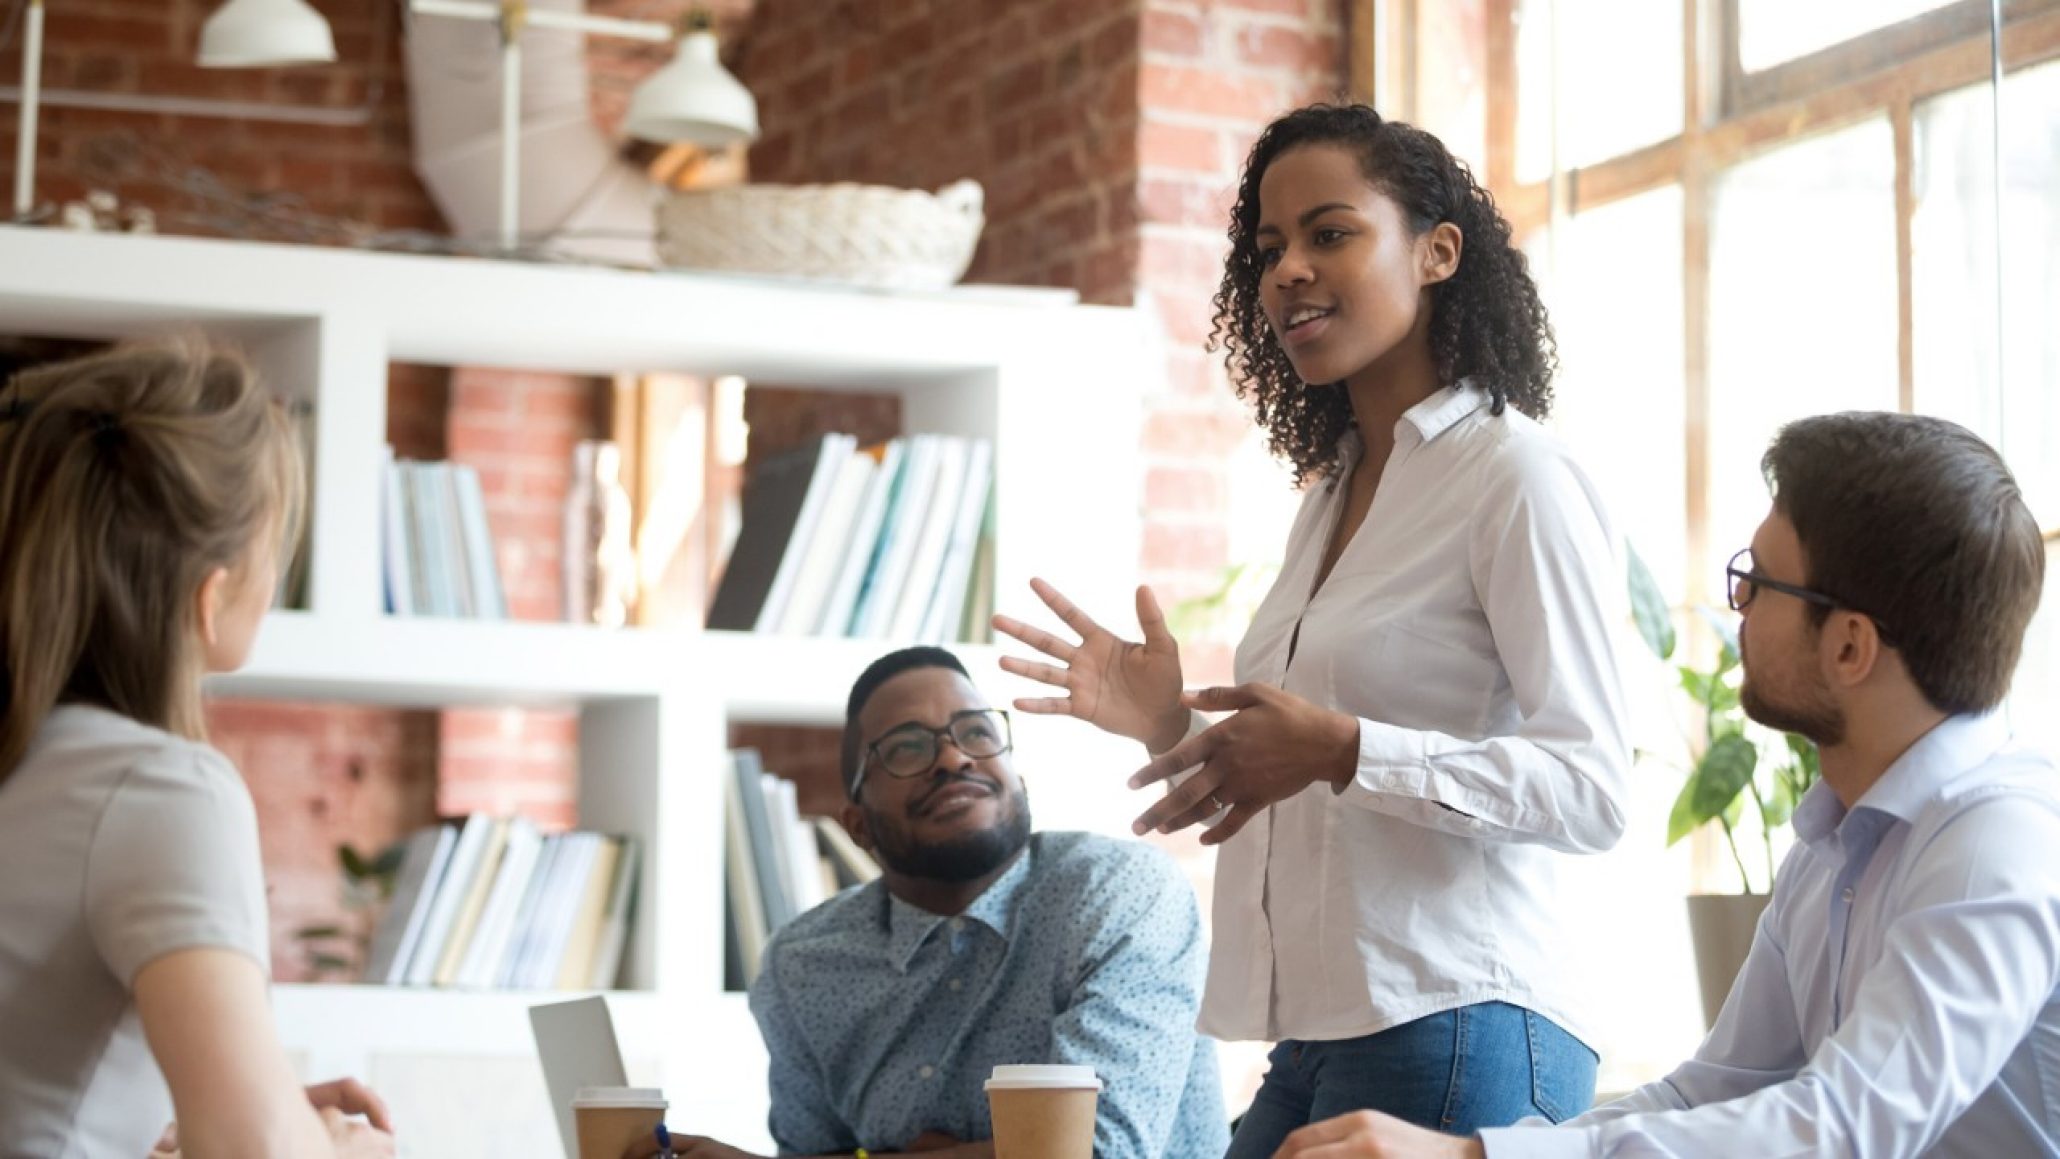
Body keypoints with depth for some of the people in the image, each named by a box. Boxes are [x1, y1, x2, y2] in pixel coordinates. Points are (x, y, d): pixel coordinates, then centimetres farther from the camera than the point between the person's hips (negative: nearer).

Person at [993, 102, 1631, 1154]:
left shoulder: (1515, 477, -8)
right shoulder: (1330, 494, 17)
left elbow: (1592, 790, -16)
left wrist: (1342, 749, -25)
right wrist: (1178, 730, 7)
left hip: (1453, 1041, -8)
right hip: (1316, 1044, 8)